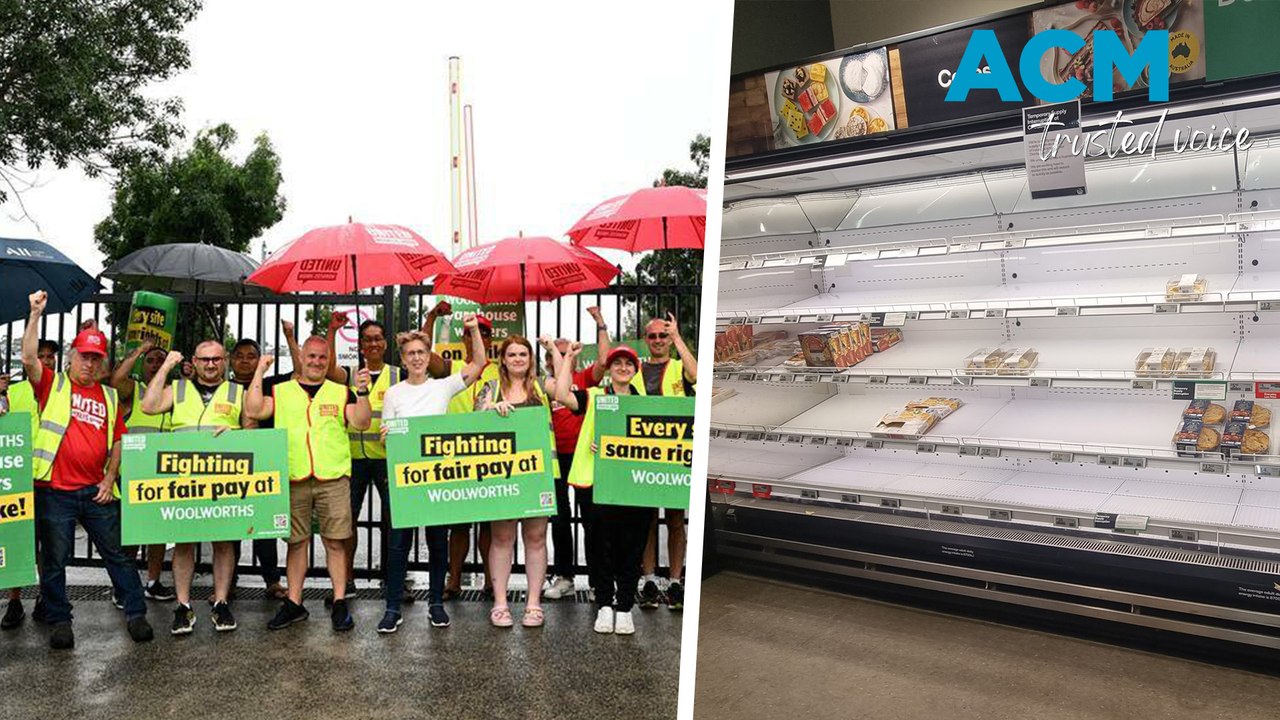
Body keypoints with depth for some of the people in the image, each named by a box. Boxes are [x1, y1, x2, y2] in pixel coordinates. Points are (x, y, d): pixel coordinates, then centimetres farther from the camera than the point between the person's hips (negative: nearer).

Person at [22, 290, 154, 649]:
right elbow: (28, 358, -15)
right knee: (54, 560, 8)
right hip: (54, 491, -2)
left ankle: (136, 614, 16)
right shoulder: (52, 384, 4)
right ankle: (60, 621, 22)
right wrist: (36, 315, -21)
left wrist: (109, 479, 2)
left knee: (117, 555, 7)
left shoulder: (109, 396, 12)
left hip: (96, 491, 2)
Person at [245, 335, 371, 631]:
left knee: (335, 542, 0)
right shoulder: (281, 392, 13)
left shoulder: (341, 393, 11)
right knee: (296, 542, 9)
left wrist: (362, 391, -12)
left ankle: (340, 603, 8)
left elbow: (361, 423, 1)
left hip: (333, 479, -1)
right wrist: (260, 371, -2)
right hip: (293, 480, 1)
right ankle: (293, 604, 20)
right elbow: (253, 410, -3)